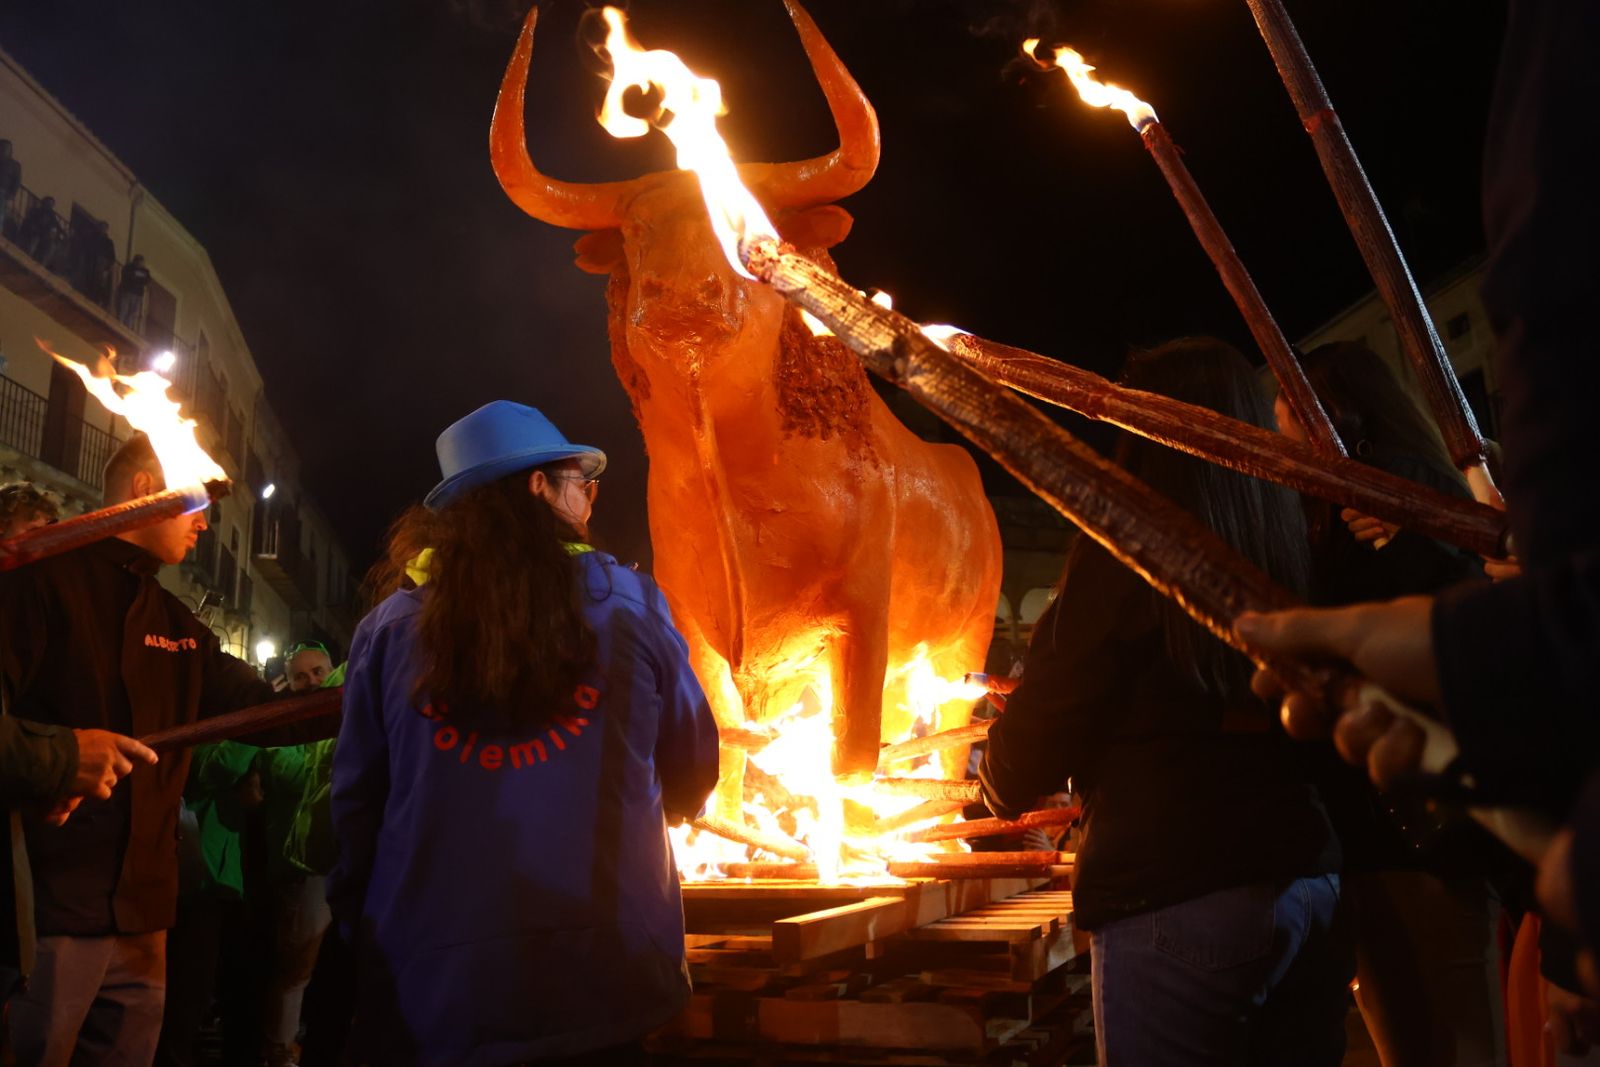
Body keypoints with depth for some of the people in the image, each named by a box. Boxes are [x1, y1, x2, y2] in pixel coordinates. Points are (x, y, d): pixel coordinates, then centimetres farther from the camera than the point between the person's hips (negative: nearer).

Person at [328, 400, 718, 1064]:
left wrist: (359, 930, 18)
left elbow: (356, 803, 4)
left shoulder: (389, 627, 1)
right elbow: (691, 775, 8)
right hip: (607, 974, -1)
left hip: (432, 984, 1)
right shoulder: (629, 603, -2)